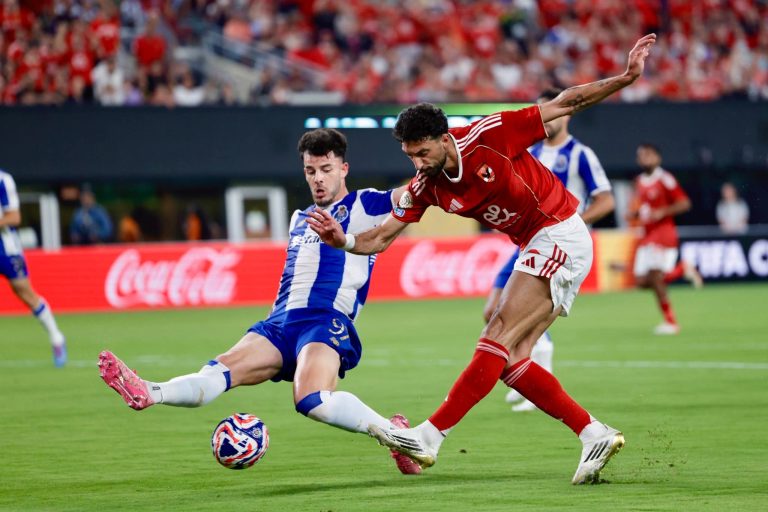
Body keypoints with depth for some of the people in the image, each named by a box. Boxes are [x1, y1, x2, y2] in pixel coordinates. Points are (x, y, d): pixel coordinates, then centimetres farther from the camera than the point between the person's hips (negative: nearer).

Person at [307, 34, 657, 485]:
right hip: (536, 249, 8)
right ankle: (595, 434, 5)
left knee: (499, 340, -14)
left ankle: (429, 438, -17)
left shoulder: (488, 136, -18)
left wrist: (625, 78, -19)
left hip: (561, 237, -8)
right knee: (511, 361, 1)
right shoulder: (427, 186, -1)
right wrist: (344, 240, -21)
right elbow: (382, 237, 0)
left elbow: (565, 104, -12)